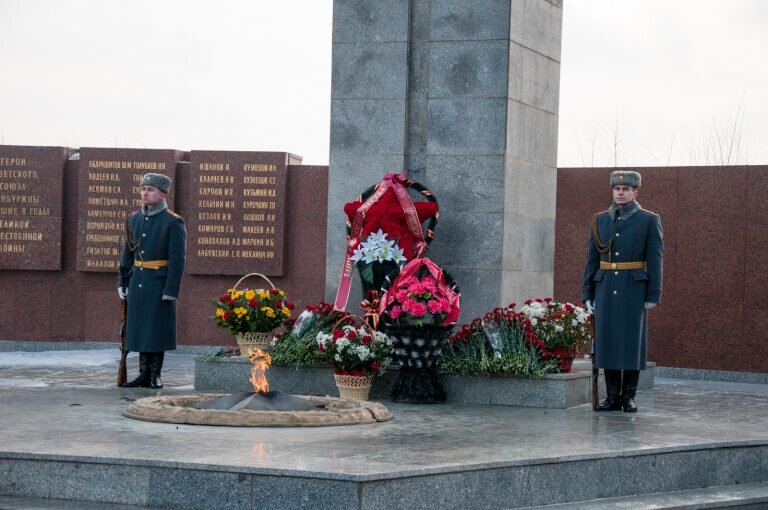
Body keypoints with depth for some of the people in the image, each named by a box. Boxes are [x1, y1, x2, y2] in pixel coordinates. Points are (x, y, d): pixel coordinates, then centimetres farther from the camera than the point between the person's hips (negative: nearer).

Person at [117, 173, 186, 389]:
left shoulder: (173, 222, -10)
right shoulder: (134, 219, 8)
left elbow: (178, 259, -14)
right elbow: (128, 253, 13)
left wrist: (171, 290, -18)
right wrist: (122, 282, 8)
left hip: (160, 283, -6)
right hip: (137, 281, 6)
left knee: (157, 328, -2)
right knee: (140, 327, 7)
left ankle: (155, 376, 7)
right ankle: (144, 375, 12)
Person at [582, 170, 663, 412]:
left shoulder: (649, 220, 0)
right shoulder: (600, 220, 10)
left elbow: (655, 260, -3)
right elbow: (592, 259, 11)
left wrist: (653, 295, -8)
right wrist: (587, 293, 6)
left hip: (634, 290, -3)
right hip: (605, 289, 3)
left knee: (632, 342, -1)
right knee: (607, 340, 2)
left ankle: (629, 397, 6)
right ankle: (613, 396, 9)